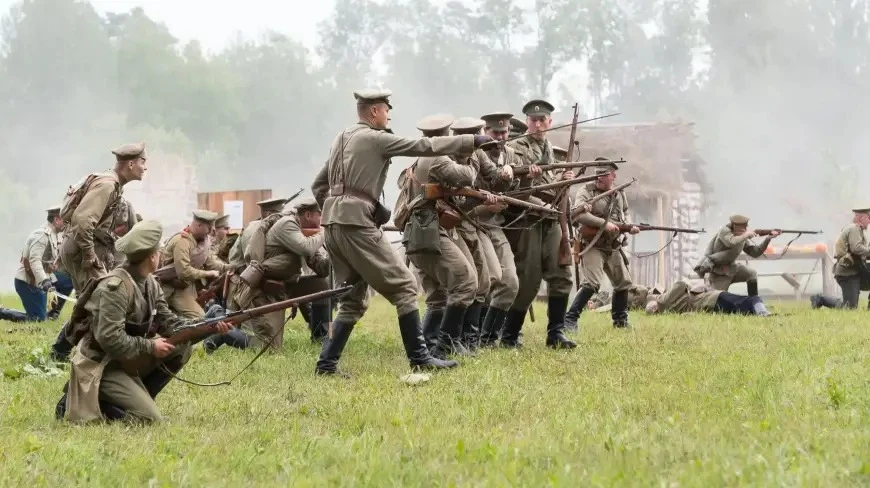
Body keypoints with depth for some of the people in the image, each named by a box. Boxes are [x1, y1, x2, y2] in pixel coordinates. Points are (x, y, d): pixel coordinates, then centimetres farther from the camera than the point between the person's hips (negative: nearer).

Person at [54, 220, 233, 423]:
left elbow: (167, 321, 9)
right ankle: (84, 403, -6)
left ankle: (139, 398, 5)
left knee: (182, 347, 1)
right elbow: (110, 338, -29)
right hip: (101, 366, -9)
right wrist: (150, 347, -20)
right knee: (150, 418, -18)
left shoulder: (150, 284, 6)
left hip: (128, 360, 9)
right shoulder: (115, 286, -23)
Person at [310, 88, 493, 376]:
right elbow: (425, 147, -8)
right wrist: (472, 141, -4)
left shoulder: (342, 139, 18)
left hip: (333, 225, 9)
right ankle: (419, 358, -5)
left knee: (353, 300, 14)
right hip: (357, 225, -9)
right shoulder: (374, 138, -6)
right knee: (403, 287, -3)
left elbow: (319, 186, 22)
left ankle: (327, 363, 7)